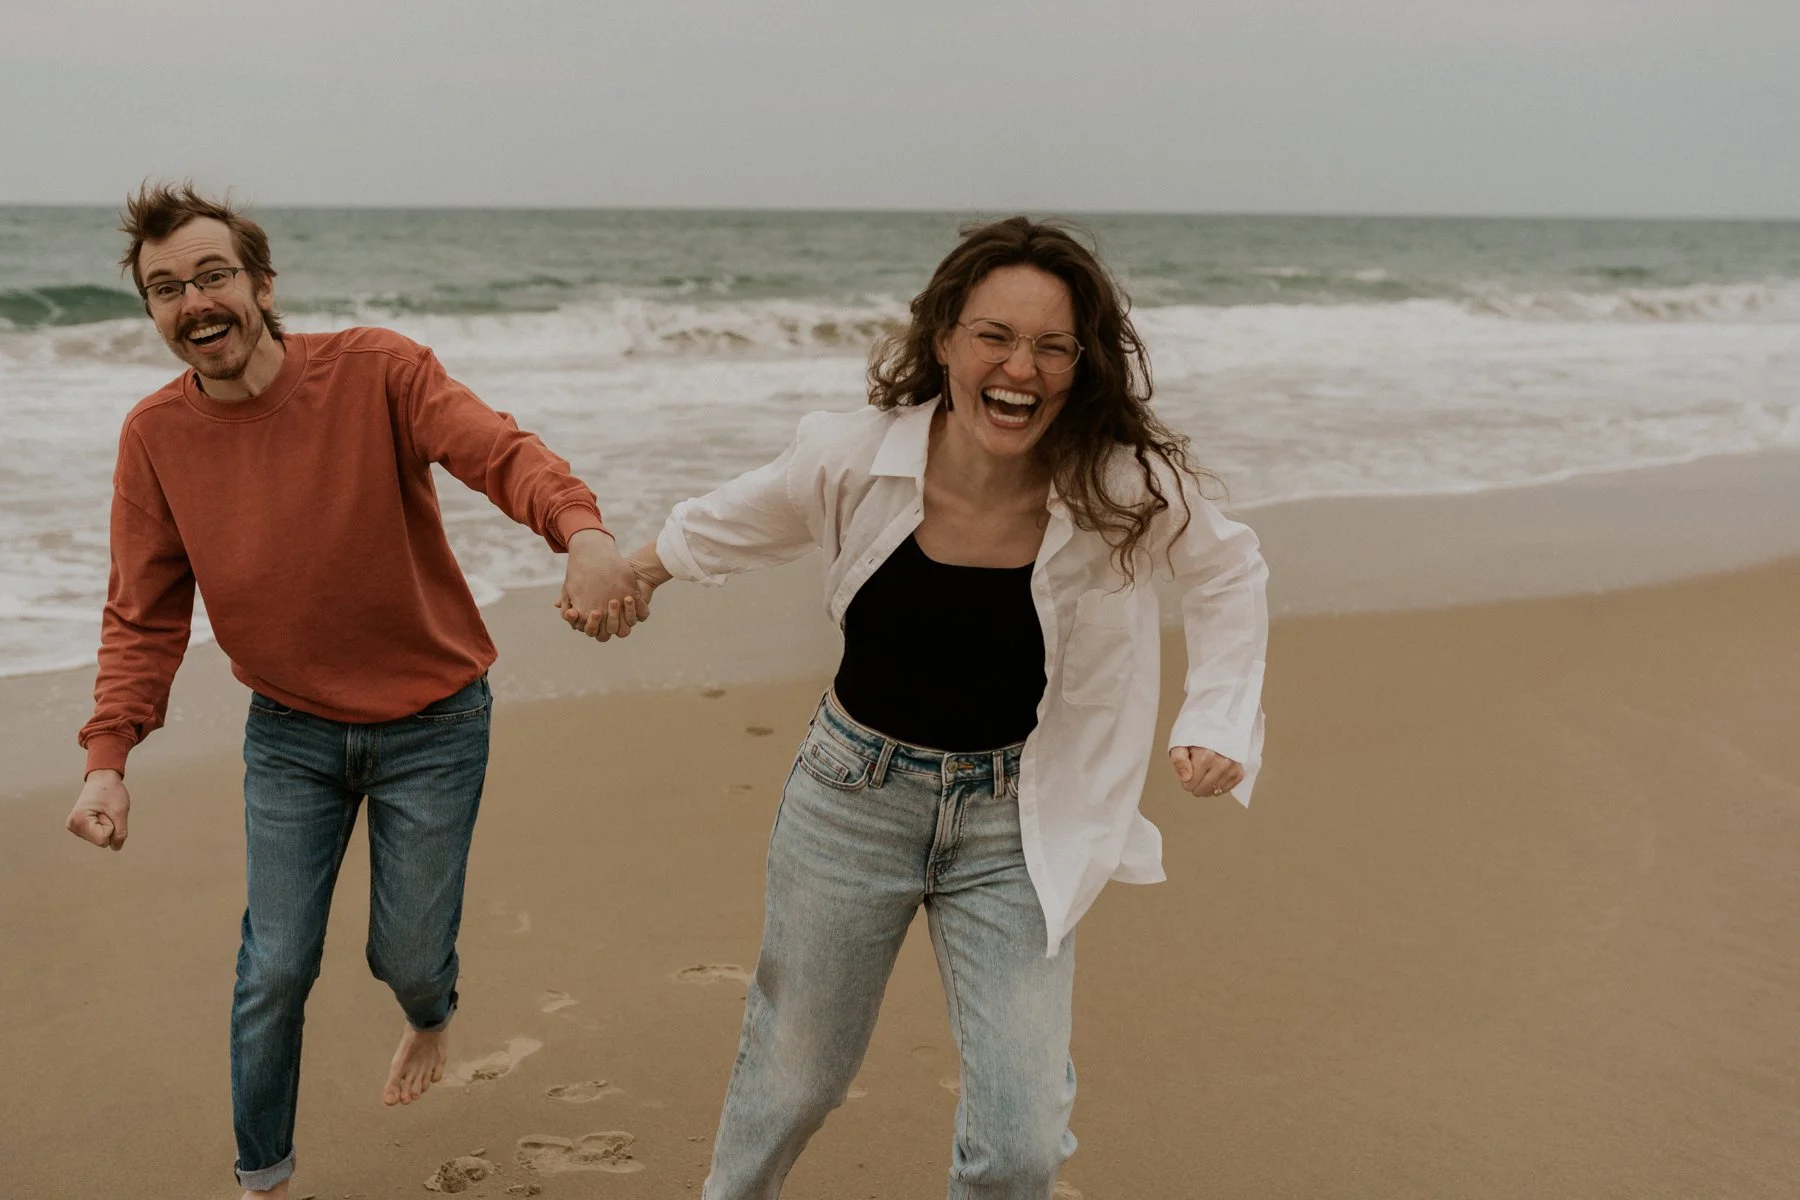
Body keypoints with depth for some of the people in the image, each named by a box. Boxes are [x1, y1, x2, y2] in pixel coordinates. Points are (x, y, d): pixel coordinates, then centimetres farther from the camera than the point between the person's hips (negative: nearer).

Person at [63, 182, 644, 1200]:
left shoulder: (378, 372, -17)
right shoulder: (155, 436, -8)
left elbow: (500, 450, -32)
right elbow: (145, 616, -3)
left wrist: (581, 529, -54)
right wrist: (108, 756, -17)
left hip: (433, 724, -2)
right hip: (290, 733, 2)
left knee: (408, 958, 8)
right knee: (275, 971, 4)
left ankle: (432, 1017, 48)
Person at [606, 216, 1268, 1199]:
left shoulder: (1124, 488, -19)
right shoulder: (854, 457, -18)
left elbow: (1228, 573, 2)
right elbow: (747, 520, 5)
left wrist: (1218, 720, -7)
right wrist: (640, 568, 20)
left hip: (1016, 820, 0)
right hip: (854, 791, 1)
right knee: (792, 1078, 18)